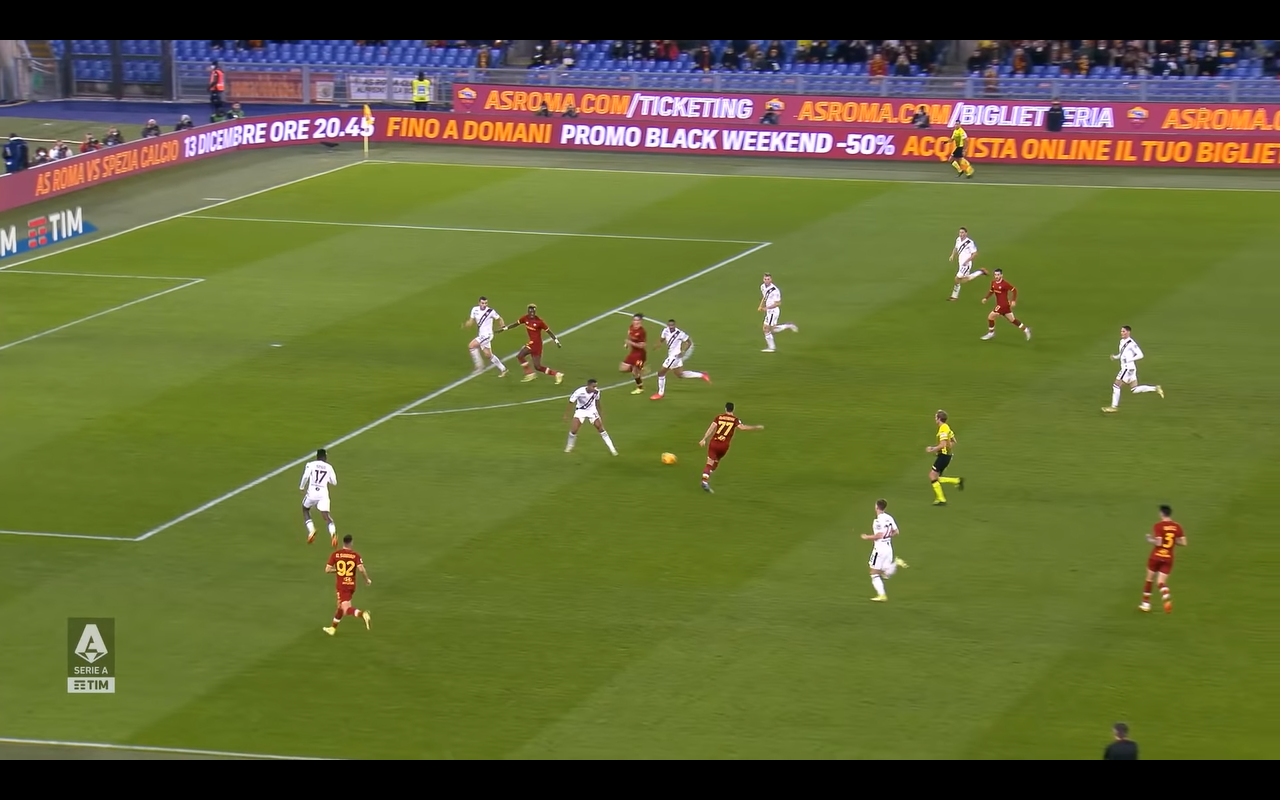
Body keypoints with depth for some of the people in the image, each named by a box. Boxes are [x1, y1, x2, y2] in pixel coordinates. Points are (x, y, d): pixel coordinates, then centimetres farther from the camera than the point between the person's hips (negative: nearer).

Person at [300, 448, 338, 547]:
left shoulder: (311, 465, 2)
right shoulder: (329, 467, 8)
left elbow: (306, 476, -13)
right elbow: (334, 482, 11)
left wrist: (301, 487, 2)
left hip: (312, 492, -1)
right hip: (323, 493, 1)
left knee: (305, 509, 25)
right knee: (326, 515, -4)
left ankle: (311, 530, 6)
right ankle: (333, 532, -32)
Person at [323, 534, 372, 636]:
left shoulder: (335, 554, -6)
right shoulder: (355, 555, -7)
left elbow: (327, 569, -5)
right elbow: (361, 569, -18)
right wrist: (367, 579, -2)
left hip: (341, 585, -3)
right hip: (352, 585, 3)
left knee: (346, 609, -9)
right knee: (341, 606, 22)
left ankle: (362, 614, -39)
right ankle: (333, 628, 33)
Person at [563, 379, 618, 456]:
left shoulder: (596, 392, -18)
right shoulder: (579, 392, -30)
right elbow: (571, 403, -16)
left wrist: (600, 414, 14)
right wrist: (566, 415, -12)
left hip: (592, 411, 2)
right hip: (580, 411, -2)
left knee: (601, 428, -2)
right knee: (573, 430, -12)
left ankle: (612, 448, 5)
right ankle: (569, 446, 17)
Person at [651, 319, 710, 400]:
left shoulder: (680, 334, -23)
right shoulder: (665, 331, -5)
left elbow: (689, 342, -11)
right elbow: (663, 339, 14)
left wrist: (683, 351, -22)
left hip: (675, 356, -8)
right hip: (671, 355, 8)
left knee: (661, 373, -2)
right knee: (679, 374, 21)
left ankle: (660, 393, 14)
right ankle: (702, 375, 29)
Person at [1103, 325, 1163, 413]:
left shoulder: (1131, 343, -15)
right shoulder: (1122, 341, 13)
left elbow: (1140, 355, -16)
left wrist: (1129, 360, -20)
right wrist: (1115, 357, 8)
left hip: (1128, 368, -10)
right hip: (1125, 368, 10)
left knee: (1116, 386, -5)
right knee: (1134, 390, 10)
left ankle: (1114, 406, 3)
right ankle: (1155, 389, 15)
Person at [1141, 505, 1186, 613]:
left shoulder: (1158, 526, -12)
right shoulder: (1177, 527, 0)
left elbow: (1158, 542, -20)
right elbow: (1183, 543, -1)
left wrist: (1150, 539, -1)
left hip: (1156, 556, -3)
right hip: (1168, 558, 3)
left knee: (1149, 580, 16)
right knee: (1161, 582, 4)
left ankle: (1146, 604, 24)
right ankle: (1167, 599, -27)